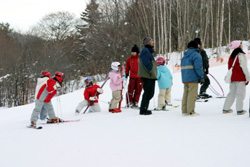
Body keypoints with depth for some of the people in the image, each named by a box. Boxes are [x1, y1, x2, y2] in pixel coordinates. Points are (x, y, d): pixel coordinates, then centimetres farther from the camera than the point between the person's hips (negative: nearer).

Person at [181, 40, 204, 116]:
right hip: (193, 78, -8)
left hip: (185, 78, 8)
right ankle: (190, 111, -10)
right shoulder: (196, 55, -6)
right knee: (192, 94, -7)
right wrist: (201, 77, -16)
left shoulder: (185, 56, 19)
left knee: (186, 94, 12)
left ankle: (184, 111, 13)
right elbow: (198, 67, -16)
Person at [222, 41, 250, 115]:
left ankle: (225, 109, 15)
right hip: (240, 78, -7)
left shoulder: (232, 56, 11)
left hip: (233, 78, 7)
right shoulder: (241, 55, -11)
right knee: (240, 94, -2)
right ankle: (239, 110, -3)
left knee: (232, 93, 14)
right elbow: (244, 67, -13)